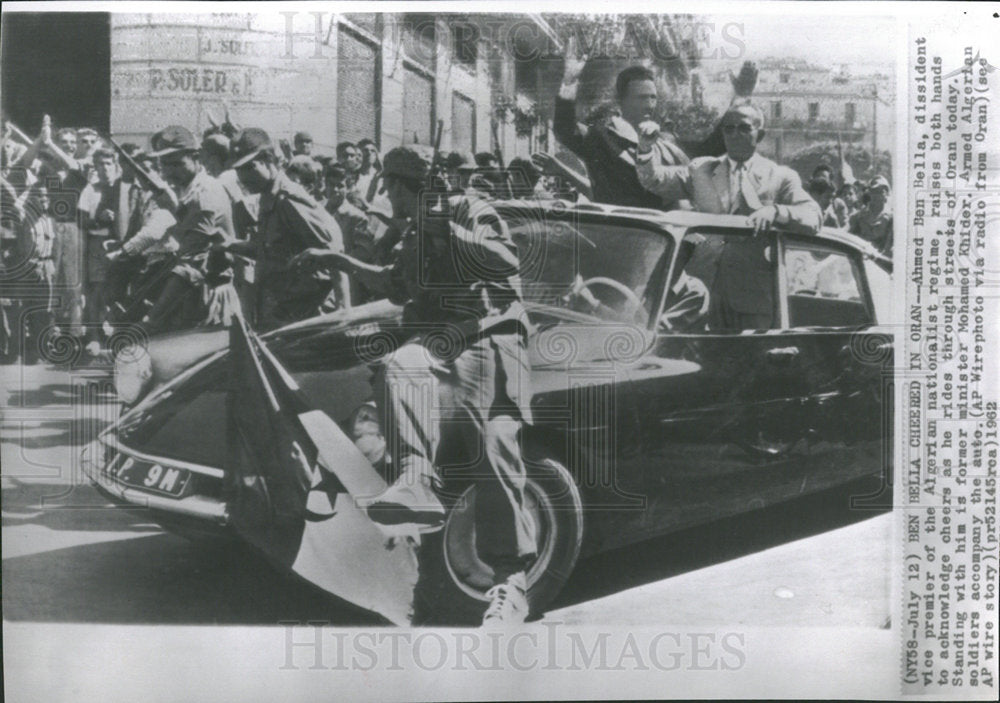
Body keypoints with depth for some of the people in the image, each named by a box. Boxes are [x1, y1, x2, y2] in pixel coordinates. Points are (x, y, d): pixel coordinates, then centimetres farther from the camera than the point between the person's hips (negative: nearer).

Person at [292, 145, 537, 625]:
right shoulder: (414, 234, 28)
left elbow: (507, 262, -10)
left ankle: (510, 582, -24)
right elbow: (398, 287, 44)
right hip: (432, 341, 5)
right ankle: (418, 484, -52)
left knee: (496, 442, -25)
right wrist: (339, 262, 42)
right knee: (399, 368, -33)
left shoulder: (471, 212, 7)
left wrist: (446, 230, -13)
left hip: (489, 338, -5)